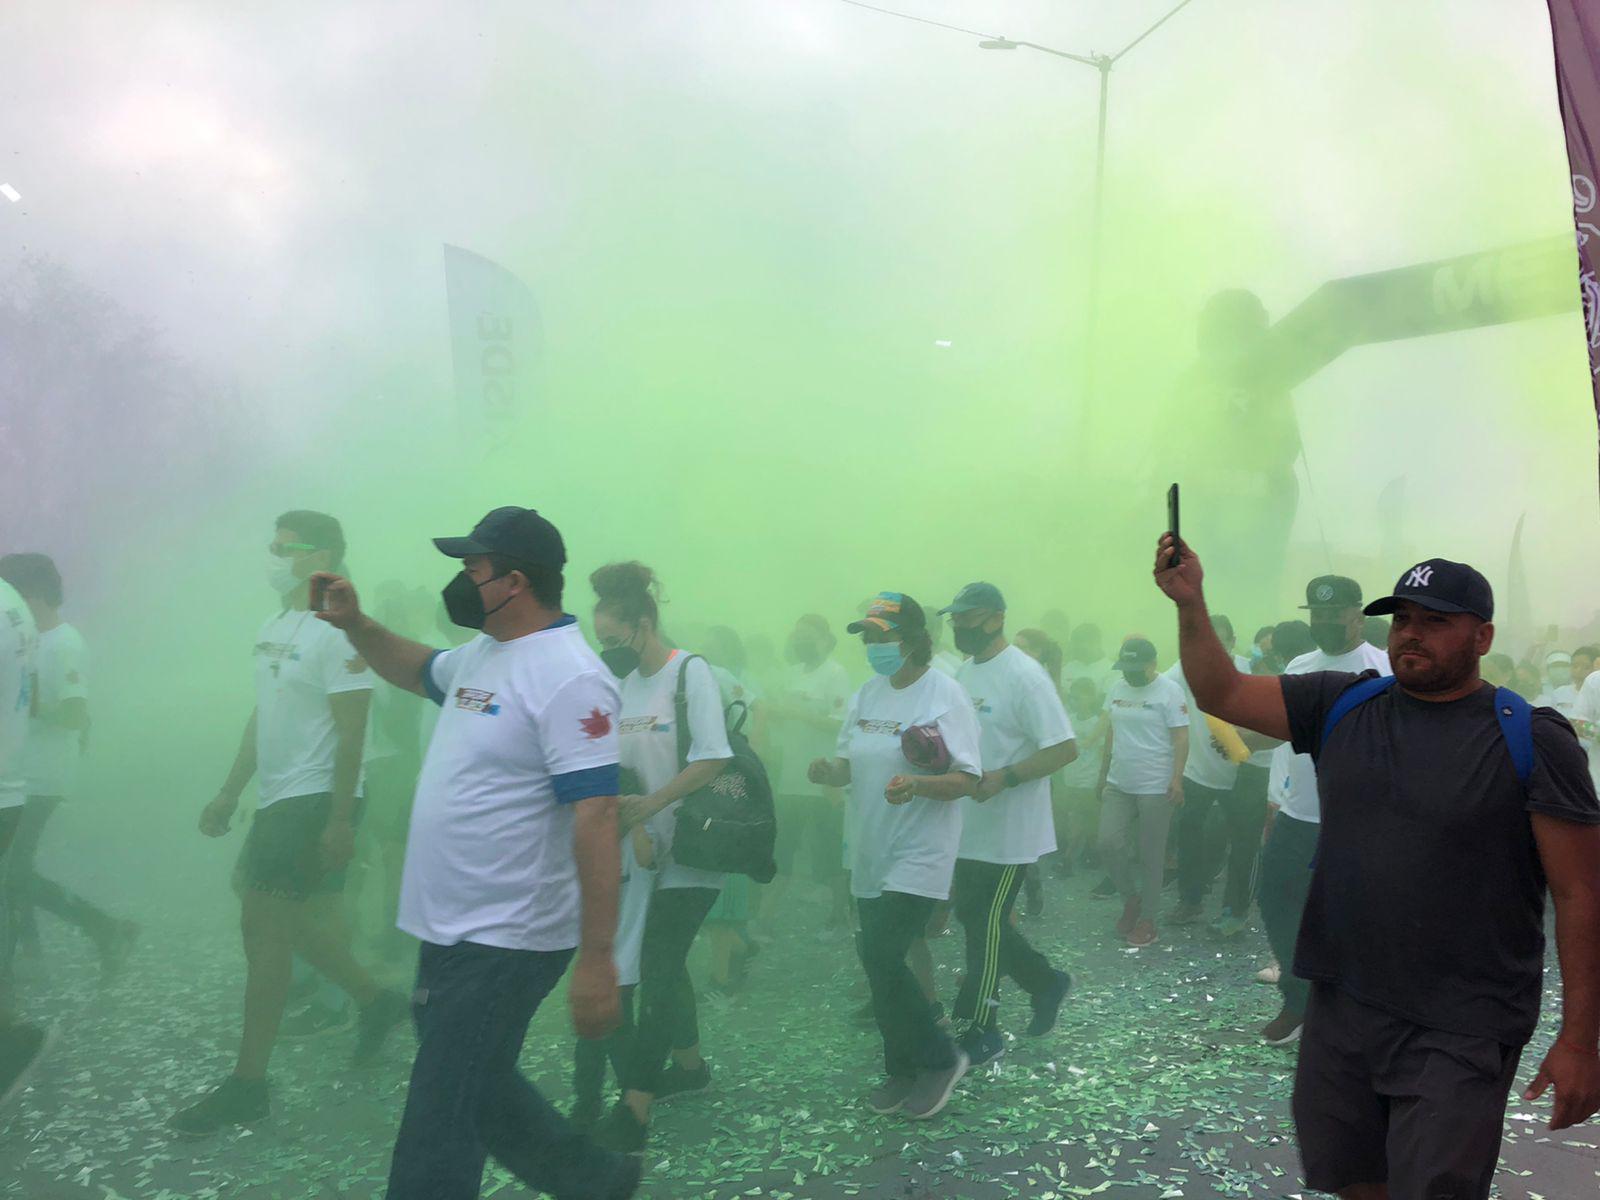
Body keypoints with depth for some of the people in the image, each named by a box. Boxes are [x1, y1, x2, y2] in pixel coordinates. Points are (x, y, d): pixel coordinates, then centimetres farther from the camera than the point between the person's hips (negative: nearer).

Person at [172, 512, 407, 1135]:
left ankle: (247, 1085, 6)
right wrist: (228, 794, 18)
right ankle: (375, 1000, 31)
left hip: (314, 803, -9)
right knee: (280, 919, 15)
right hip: (276, 799, 9)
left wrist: (339, 822, -21)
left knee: (263, 925, -6)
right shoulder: (272, 629, 13)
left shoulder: (336, 632, -15)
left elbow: (351, 733, -19)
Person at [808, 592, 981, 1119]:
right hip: (871, 854, 7)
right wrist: (830, 771, -10)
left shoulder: (944, 695, -12)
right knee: (881, 962, 12)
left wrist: (918, 785, -34)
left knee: (882, 958, -13)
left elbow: (967, 780, -15)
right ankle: (903, 1070, 29)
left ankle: (940, 1059, 9)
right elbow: (849, 764, 13)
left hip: (918, 857, -7)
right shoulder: (867, 694, 8)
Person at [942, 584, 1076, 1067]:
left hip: (1007, 832, -8)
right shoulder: (965, 671, 8)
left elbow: (1065, 749, -20)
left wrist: (1005, 778, -27)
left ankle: (980, 1032, 14)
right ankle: (1046, 982, 35)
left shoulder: (1024, 675, -18)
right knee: (975, 917, 16)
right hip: (970, 828, 8)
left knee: (985, 927, 0)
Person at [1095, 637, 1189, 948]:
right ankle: (1131, 896, 20)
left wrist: (1177, 780, -18)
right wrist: (1103, 774, 16)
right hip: (1118, 785, 5)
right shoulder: (1117, 689, 8)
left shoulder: (1170, 691, -9)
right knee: (1108, 844, -3)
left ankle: (1147, 918, 16)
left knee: (1151, 855, 3)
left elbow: (1181, 738, -11)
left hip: (1156, 788, -5)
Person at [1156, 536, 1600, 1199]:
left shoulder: (1531, 740, -9)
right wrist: (1190, 604, -11)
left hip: (1459, 1035, -4)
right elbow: (1221, 693, 3)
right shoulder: (1343, 704, 3)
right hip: (1340, 1011, 5)